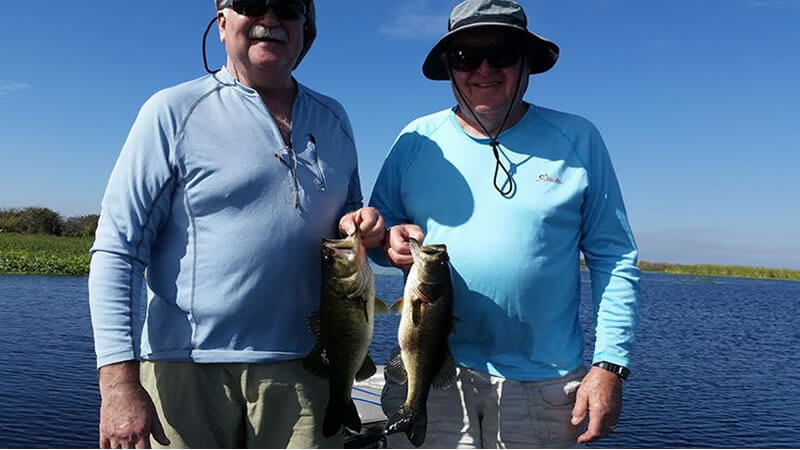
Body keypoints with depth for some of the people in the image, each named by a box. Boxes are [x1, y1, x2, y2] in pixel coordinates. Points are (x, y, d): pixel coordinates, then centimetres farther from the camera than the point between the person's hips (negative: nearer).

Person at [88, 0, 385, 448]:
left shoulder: (334, 119, 11)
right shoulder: (174, 112, -2)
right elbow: (116, 251, -6)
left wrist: (361, 226, -2)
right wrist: (119, 382, -13)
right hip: (186, 368, -3)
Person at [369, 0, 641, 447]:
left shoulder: (577, 139, 1)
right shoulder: (417, 139, 4)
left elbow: (615, 259, 2)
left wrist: (611, 365, -5)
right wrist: (390, 242, -12)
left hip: (543, 386, 0)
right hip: (429, 376, 1)